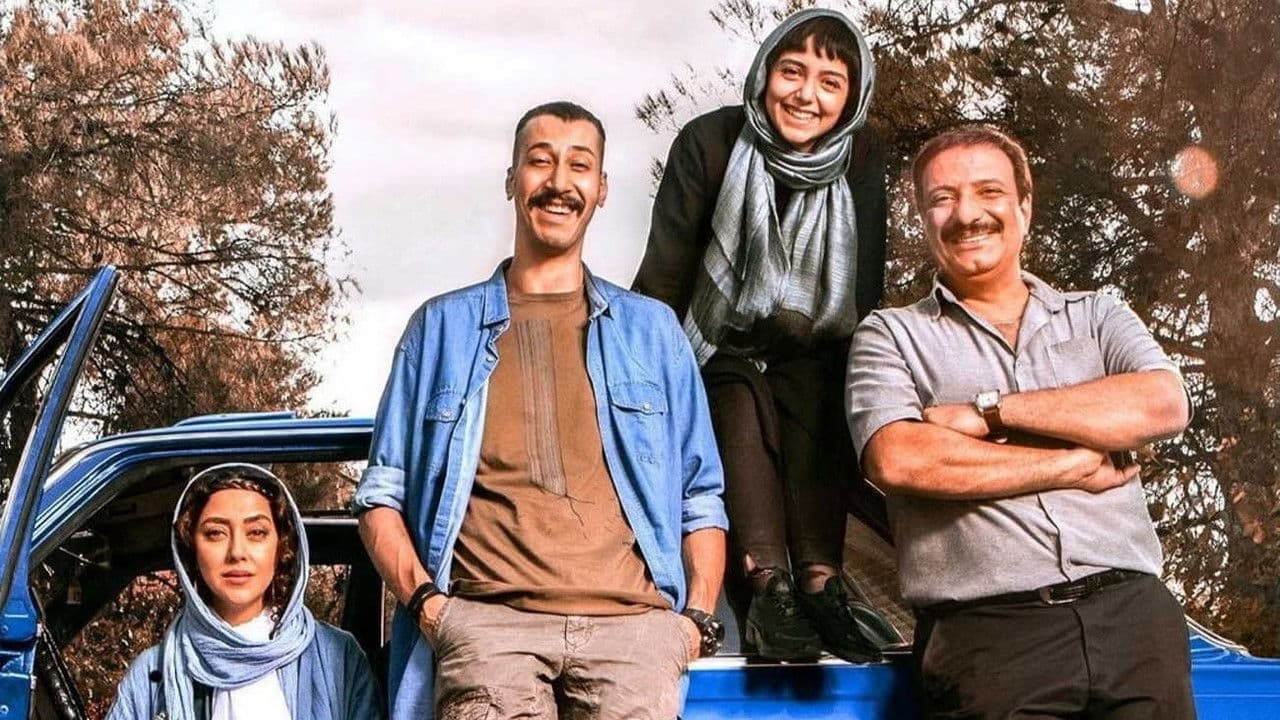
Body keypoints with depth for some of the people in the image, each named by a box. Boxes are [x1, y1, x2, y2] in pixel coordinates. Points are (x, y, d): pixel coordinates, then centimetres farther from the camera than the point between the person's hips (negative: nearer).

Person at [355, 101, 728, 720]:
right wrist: (422, 598, 0)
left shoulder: (651, 329, 21)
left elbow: (701, 498, 20)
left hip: (630, 622, 1)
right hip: (487, 618, -1)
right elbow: (382, 494, 16)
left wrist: (699, 616, 5)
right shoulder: (442, 327, 18)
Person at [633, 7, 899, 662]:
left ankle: (819, 581, -39)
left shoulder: (863, 158, -6)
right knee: (742, 405, -32)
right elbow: (662, 277, -13)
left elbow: (868, 289, -1)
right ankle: (766, 584, -43)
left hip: (812, 356, 2)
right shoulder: (709, 141, -13)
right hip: (721, 354, -2)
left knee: (815, 408, -29)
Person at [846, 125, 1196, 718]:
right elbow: (895, 459, -7)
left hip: (1131, 608, 2)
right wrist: (1077, 465, -3)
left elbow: (1164, 405, -1)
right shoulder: (891, 336, 10)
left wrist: (990, 411, -5)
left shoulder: (1096, 315, 18)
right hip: (987, 628, -2)